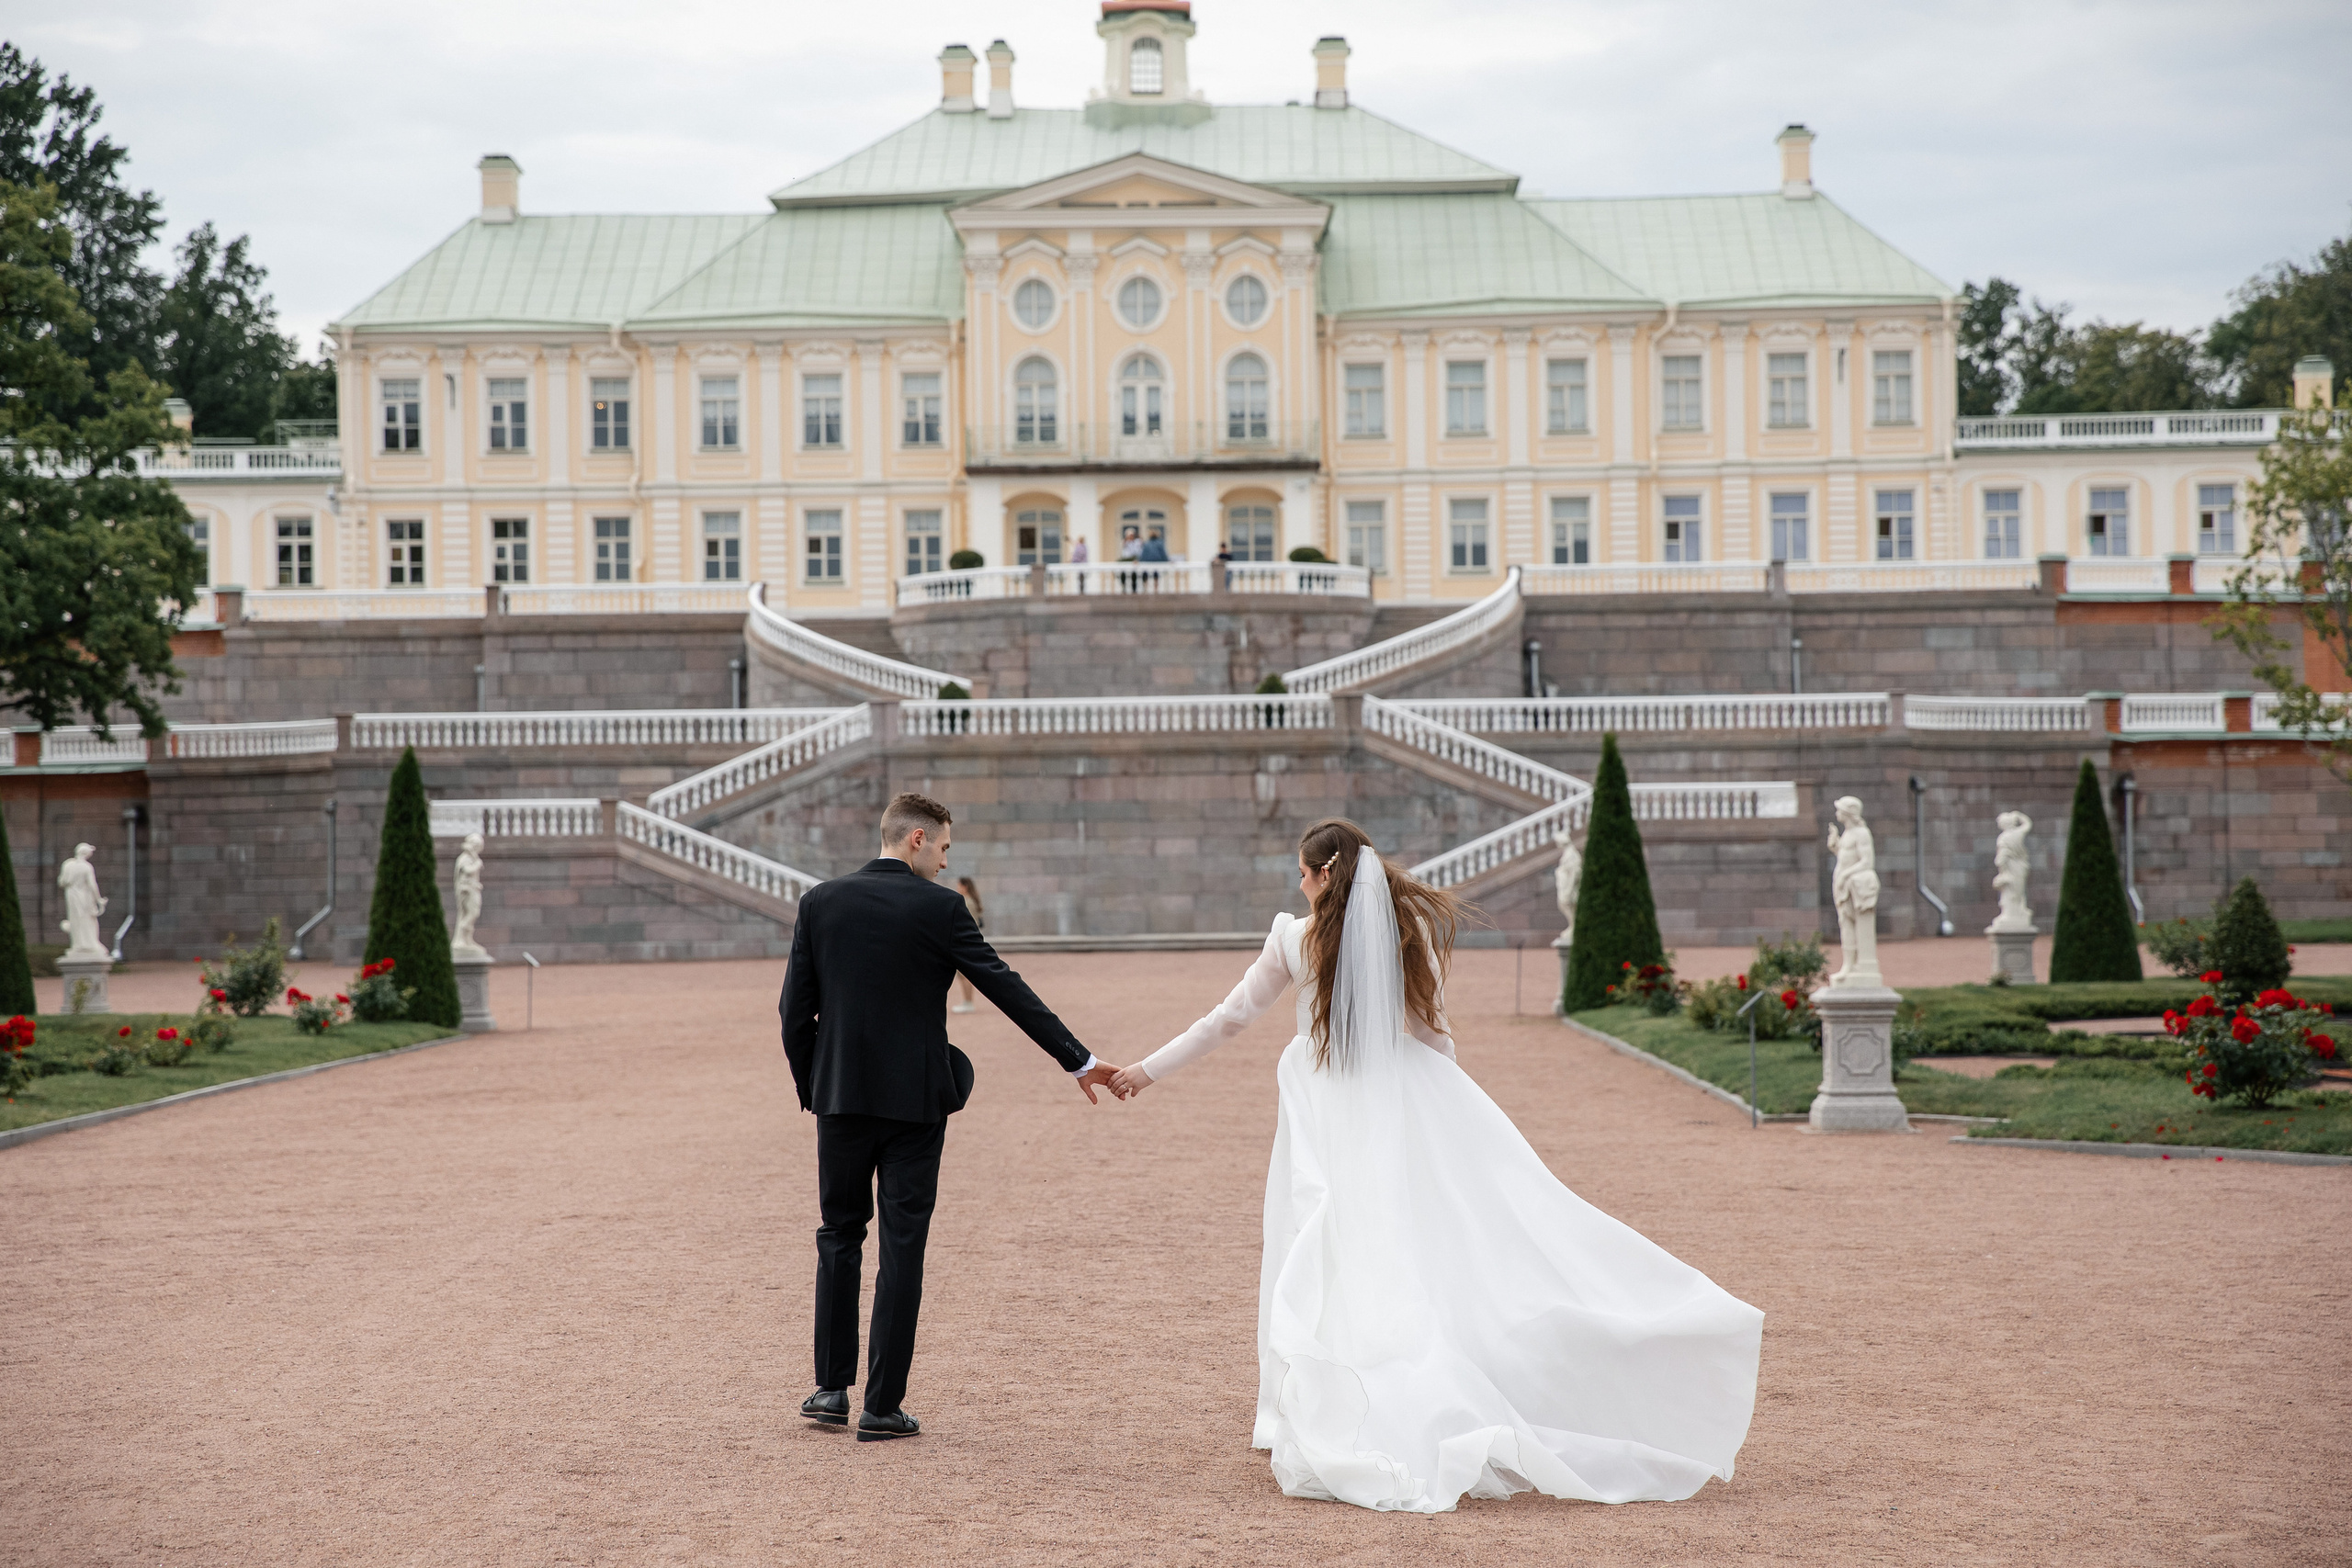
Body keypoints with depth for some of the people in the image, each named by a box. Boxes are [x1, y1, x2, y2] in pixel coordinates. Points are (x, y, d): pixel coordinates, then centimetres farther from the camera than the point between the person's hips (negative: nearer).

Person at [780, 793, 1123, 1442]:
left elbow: (795, 1009, 2)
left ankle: (832, 1389, 17)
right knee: (903, 1248, 3)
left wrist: (811, 1086, 15)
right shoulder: (939, 908, -8)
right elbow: (1008, 991, -6)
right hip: (915, 1098, -3)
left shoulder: (820, 902, 1)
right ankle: (883, 1407, 4)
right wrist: (1078, 1060, 0)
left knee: (840, 1236, 16)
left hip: (840, 1096, 3)